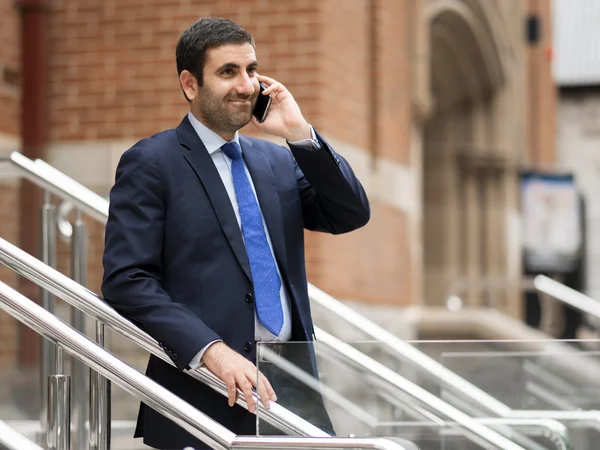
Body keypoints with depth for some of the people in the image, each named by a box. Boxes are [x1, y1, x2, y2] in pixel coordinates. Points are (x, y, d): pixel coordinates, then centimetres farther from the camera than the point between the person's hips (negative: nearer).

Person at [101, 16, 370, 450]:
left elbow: (352, 215, 6)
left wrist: (301, 134, -3)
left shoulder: (278, 161, 16)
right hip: (206, 394, -5)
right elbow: (127, 281, -11)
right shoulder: (150, 163, -3)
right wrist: (212, 350, -22)